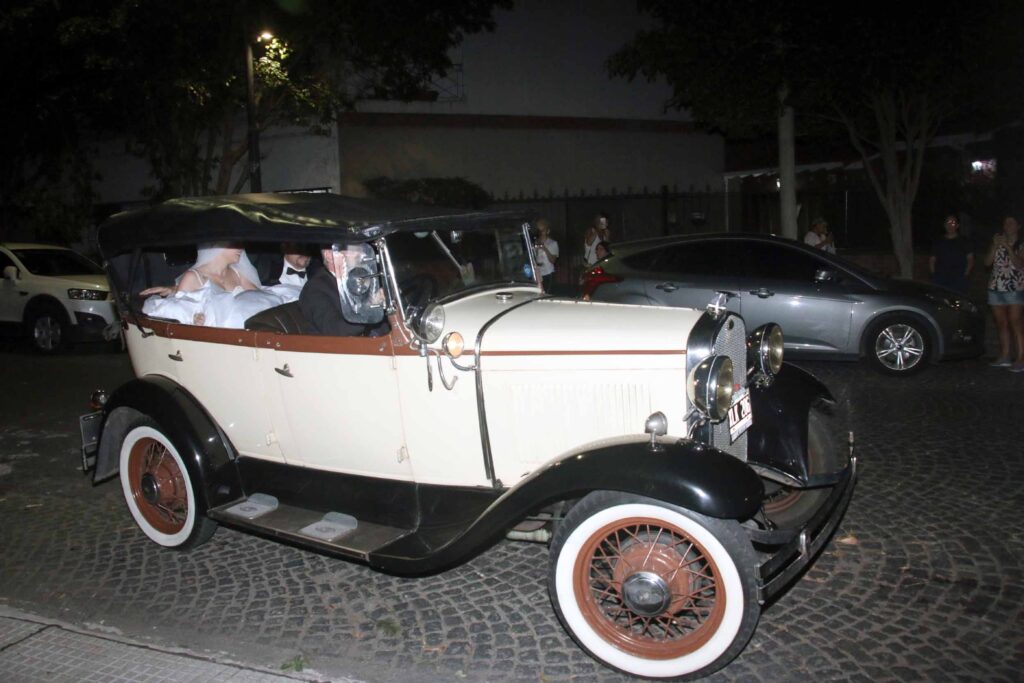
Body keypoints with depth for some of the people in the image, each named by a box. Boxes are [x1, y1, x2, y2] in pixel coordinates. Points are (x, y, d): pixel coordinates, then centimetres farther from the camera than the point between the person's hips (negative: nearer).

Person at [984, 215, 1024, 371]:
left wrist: (1007, 246, -15)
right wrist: (995, 246, -6)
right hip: (996, 288, 5)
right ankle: (1005, 356, 12)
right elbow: (987, 262, 6)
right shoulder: (997, 242, 16)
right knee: (1001, 324, 6)